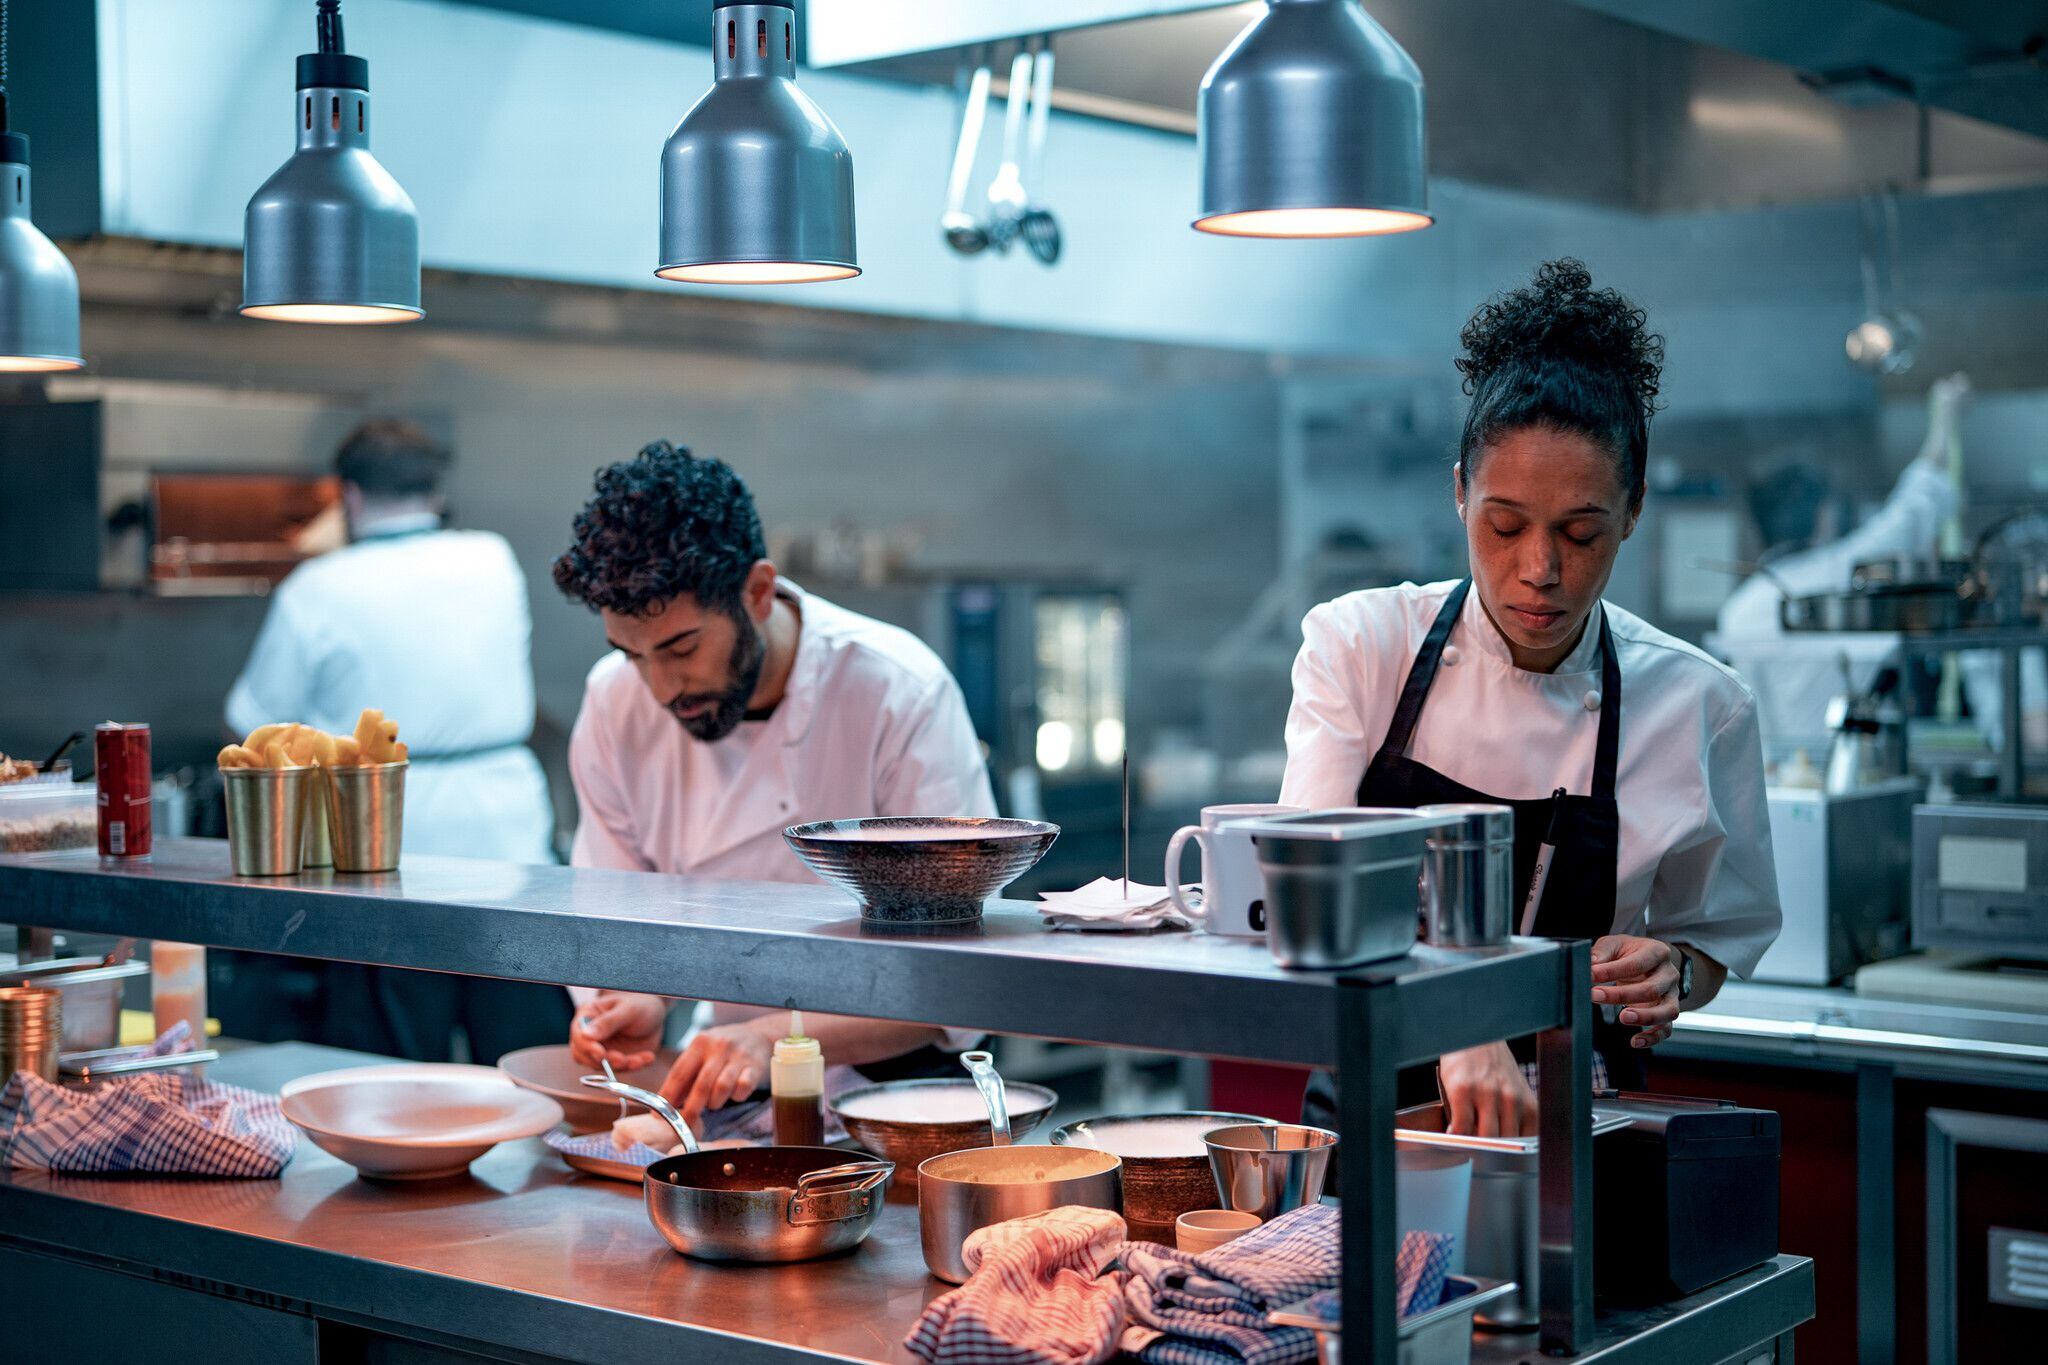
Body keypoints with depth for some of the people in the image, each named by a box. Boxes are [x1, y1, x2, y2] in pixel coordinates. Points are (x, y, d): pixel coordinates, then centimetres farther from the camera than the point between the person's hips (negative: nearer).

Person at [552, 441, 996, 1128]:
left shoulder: (902, 693, -18)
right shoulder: (616, 700, -6)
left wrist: (774, 1038, -35)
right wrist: (638, 1000, -19)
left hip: (888, 1089, -4)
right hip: (724, 1095, 4)